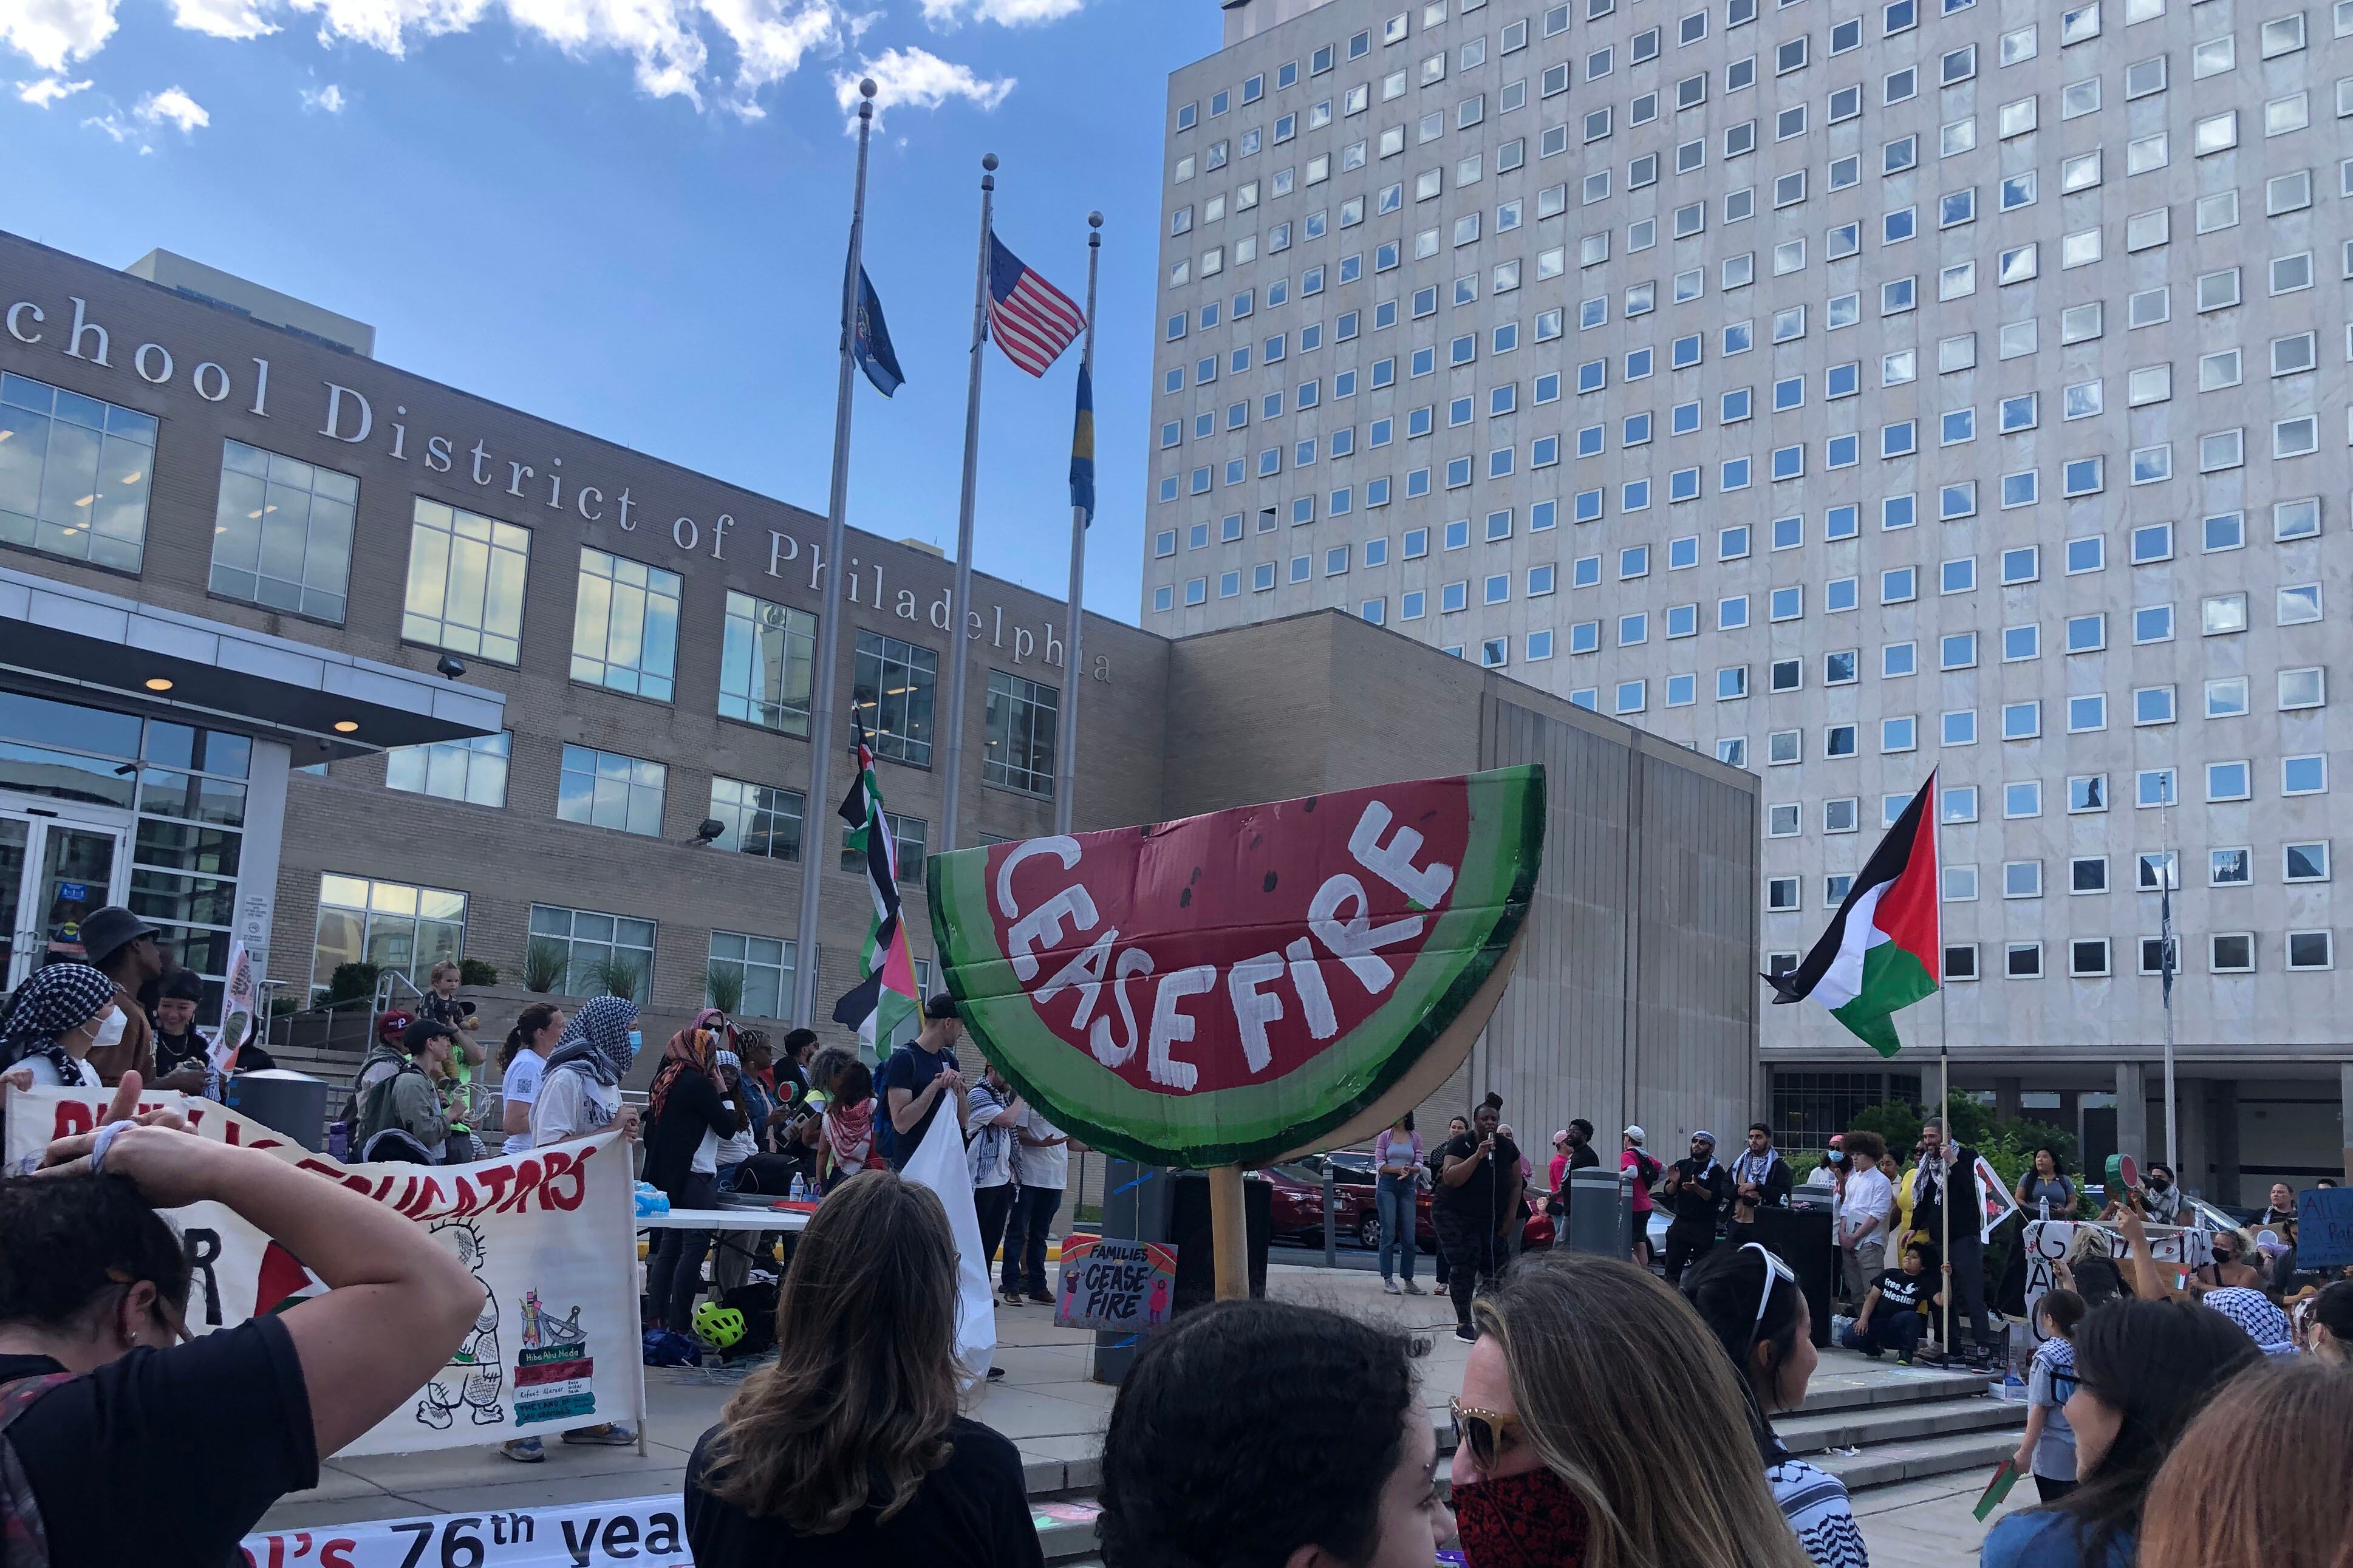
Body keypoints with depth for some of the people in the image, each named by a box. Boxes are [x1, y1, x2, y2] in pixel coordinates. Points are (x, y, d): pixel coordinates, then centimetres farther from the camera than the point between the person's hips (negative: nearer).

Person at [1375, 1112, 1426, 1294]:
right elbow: (1380, 1164, -1)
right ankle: (1388, 1280, -3)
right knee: (1388, 1234, -5)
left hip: (1407, 1186, 2)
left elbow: (1419, 1165, 4)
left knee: (1409, 1236, 3)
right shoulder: (1384, 1136, 5)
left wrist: (1409, 1170, -18)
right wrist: (1399, 1169, -16)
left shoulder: (1415, 1138, 9)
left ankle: (1409, 1281, 9)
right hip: (1387, 1185, -2)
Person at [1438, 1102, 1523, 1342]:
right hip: (1455, 1216, -5)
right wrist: (1478, 1156, -30)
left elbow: (1515, 1184, 8)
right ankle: (1463, 1324, -6)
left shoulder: (1508, 1148, 1)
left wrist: (1510, 1215, -1)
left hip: (1491, 1219, 5)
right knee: (1464, 1267, -10)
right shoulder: (1461, 1144, -13)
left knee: (1499, 1266, -1)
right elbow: (1451, 1178, -24)